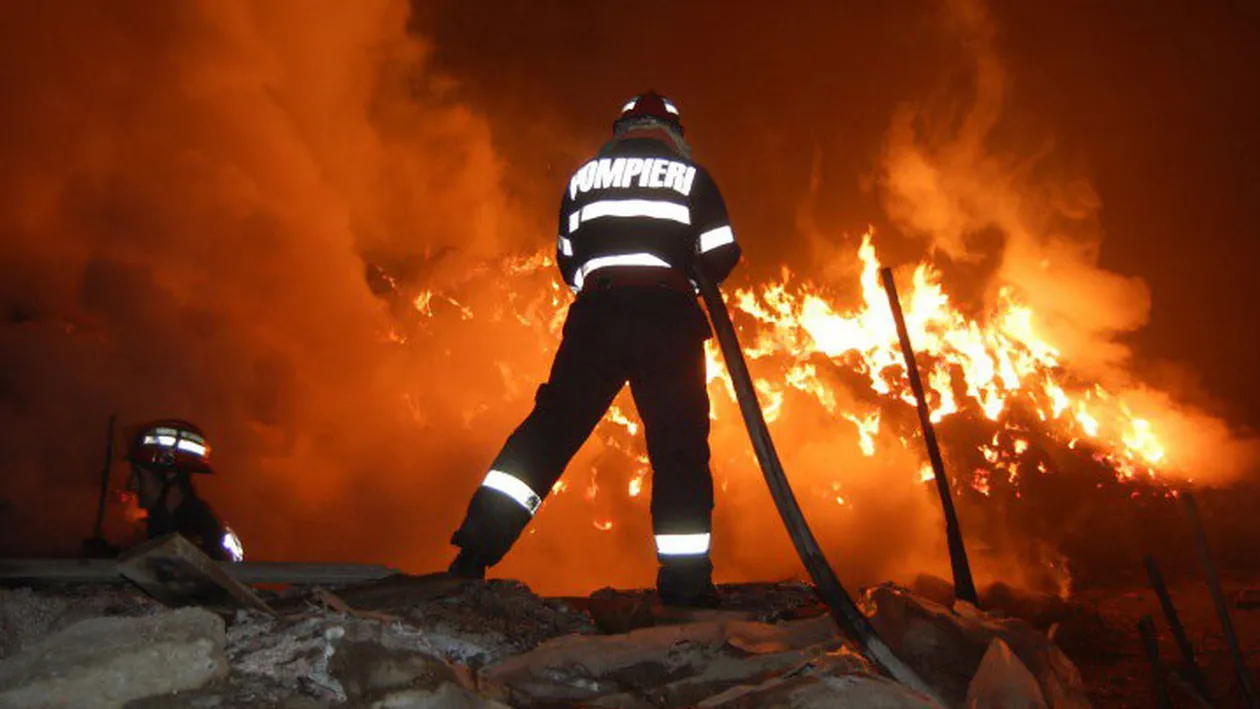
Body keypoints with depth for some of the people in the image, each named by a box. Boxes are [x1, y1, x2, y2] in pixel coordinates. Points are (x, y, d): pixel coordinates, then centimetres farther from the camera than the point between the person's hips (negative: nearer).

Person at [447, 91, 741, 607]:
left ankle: (477, 544, -5)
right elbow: (722, 256, 6)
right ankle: (685, 583, 3)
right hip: (668, 318, -2)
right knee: (680, 448, 2)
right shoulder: (690, 175, 10)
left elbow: (567, 260, 19)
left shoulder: (584, 176, 18)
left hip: (596, 313, 2)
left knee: (551, 425, 4)